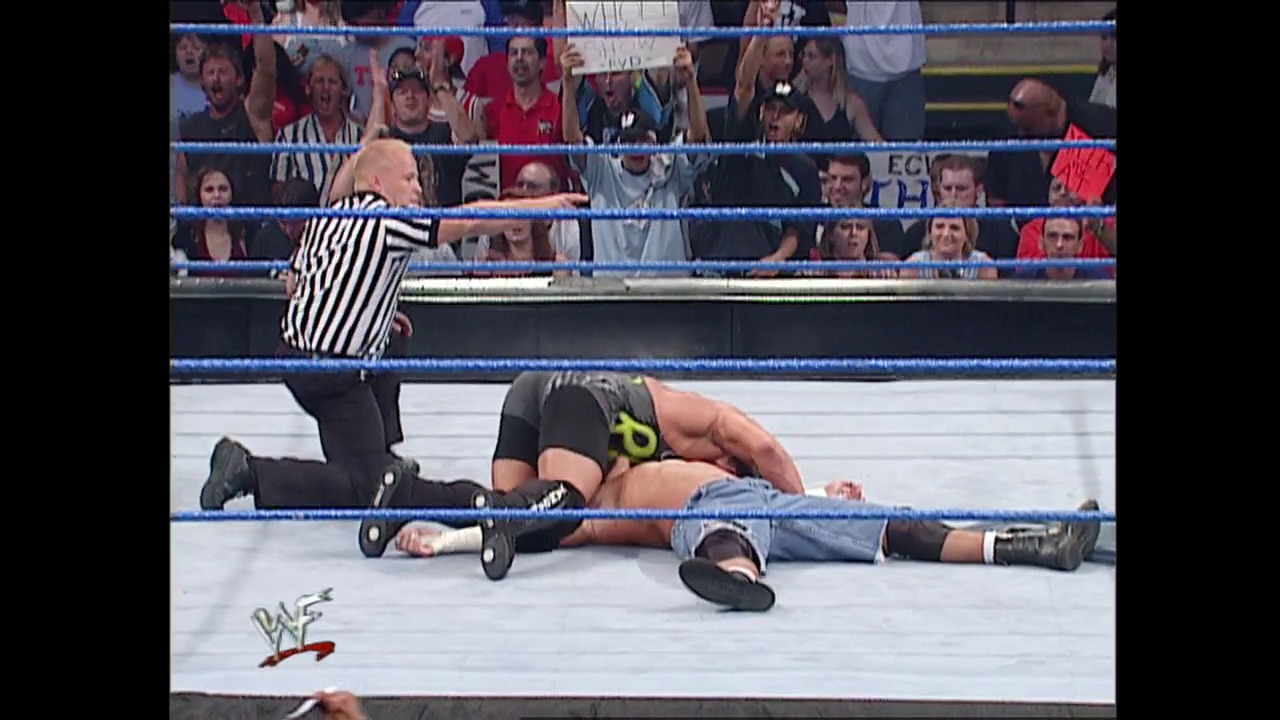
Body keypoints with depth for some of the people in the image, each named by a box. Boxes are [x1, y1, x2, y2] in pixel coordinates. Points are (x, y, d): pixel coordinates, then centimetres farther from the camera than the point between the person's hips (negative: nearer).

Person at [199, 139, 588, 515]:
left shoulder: (325, 217, 10)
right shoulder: (384, 221, -14)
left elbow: (296, 284, 18)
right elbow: (469, 222, -19)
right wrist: (543, 206, -13)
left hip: (295, 351, 10)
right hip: (333, 375, -10)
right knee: (363, 487, -8)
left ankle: (382, 453, 41)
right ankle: (250, 471, -14)